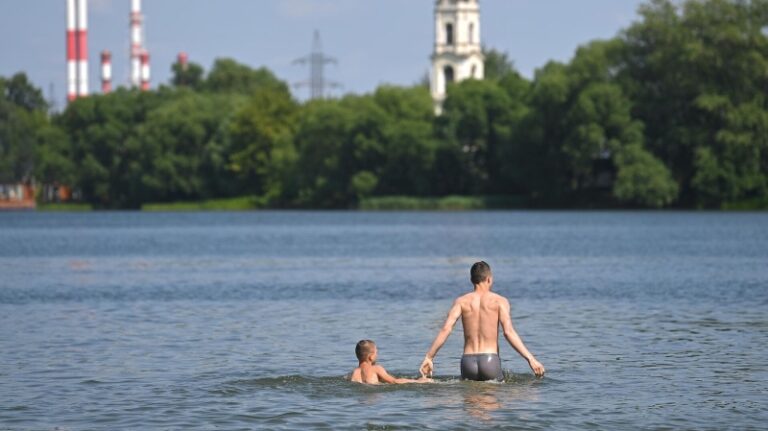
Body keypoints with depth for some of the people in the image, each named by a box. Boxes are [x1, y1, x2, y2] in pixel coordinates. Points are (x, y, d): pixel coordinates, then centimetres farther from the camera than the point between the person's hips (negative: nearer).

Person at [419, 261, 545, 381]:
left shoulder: (461, 301, 7)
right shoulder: (499, 301, 2)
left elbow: (446, 329, -2)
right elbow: (508, 332, -10)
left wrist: (429, 357, 0)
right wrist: (530, 359, -11)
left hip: (468, 361, 2)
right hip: (490, 360, -2)